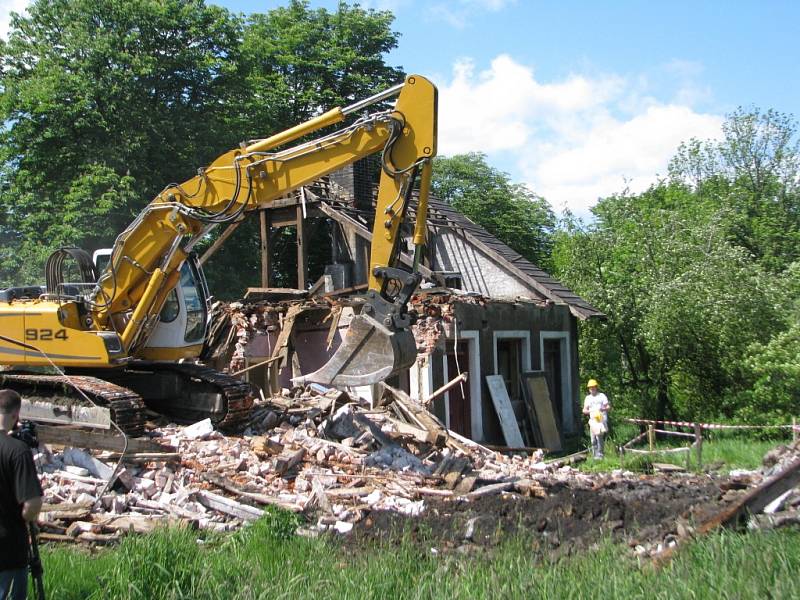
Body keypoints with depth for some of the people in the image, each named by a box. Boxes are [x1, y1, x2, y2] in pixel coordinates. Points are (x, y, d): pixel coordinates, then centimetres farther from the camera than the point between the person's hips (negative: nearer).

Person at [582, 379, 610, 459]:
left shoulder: (602, 396, 5)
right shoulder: (588, 398, 17)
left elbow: (608, 407, 1)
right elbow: (584, 410, 15)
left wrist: (603, 409, -20)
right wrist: (589, 411, -8)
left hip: (601, 420, -5)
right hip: (592, 420, 5)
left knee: (599, 437, -17)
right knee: (593, 440, 4)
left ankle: (600, 455, -16)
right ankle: (595, 455, 10)